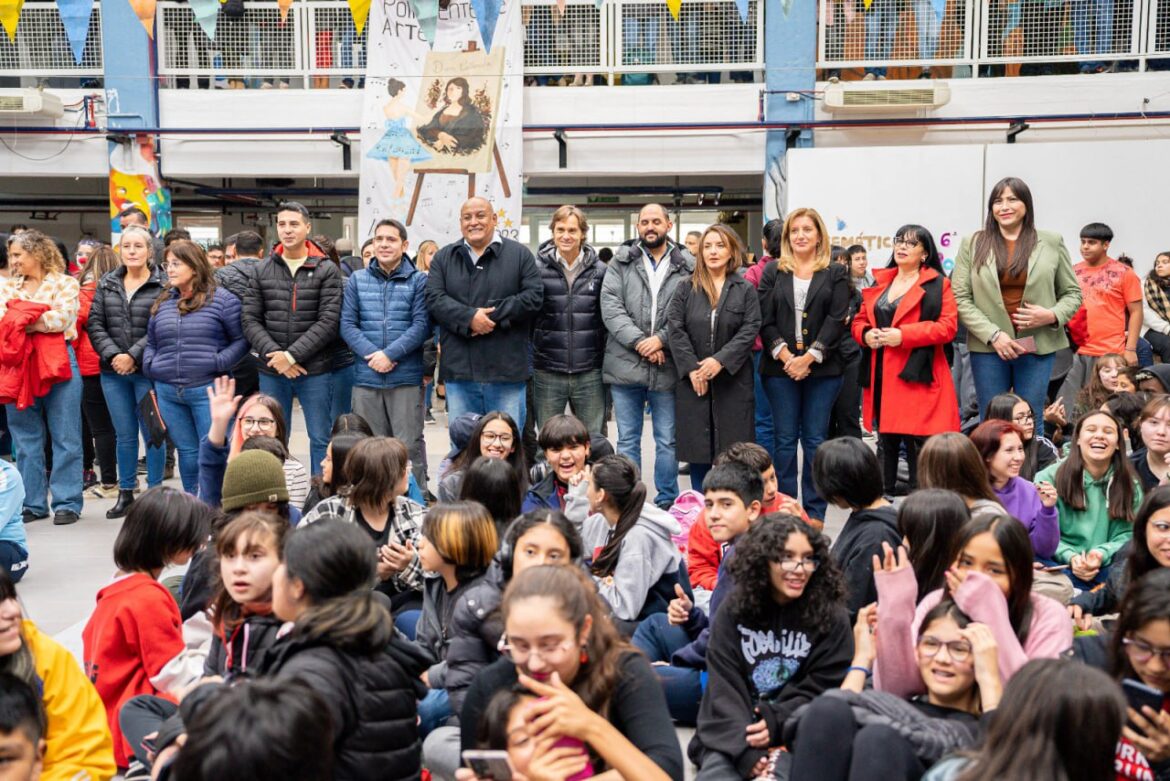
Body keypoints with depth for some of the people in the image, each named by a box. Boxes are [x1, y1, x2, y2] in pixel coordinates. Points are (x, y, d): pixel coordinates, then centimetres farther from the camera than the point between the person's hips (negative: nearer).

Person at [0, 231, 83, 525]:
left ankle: (67, 503, 7)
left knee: (64, 437, 1)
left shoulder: (65, 283, 1)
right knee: (25, 439, 9)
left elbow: (64, 318, -14)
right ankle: (31, 503, 17)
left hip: (57, 365, -4)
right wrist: (29, 322, -15)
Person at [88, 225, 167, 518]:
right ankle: (125, 493, 20)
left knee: (152, 433, 2)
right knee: (124, 435, 11)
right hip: (113, 372, 4)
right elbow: (95, 324, 5)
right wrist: (112, 355, -9)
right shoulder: (106, 284, 11)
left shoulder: (163, 285, -4)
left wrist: (133, 356, -16)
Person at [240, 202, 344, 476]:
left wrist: (292, 355, -15)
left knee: (321, 439, 5)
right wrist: (273, 354, -12)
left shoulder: (327, 270, -1)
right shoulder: (261, 271, 8)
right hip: (271, 371, 3)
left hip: (315, 370, -3)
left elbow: (329, 321, -9)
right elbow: (250, 319, 3)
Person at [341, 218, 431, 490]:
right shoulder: (357, 280, 11)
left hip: (406, 377, -3)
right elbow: (347, 324, 4)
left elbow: (421, 325, -6)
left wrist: (390, 354, -15)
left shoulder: (419, 280, 3)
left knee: (410, 445, -1)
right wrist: (372, 354, -11)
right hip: (366, 378, 3)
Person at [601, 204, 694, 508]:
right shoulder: (621, 262, 6)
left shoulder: (687, 267, 3)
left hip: (667, 367, -1)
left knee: (667, 440, 8)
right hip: (625, 365, 1)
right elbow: (610, 307, -4)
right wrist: (639, 341, -14)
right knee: (627, 440, 9)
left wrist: (661, 339, -16)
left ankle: (667, 502, 21)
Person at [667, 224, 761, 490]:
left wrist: (721, 360, -15)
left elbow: (750, 329, -4)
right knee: (697, 448, 5)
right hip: (693, 380, 1)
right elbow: (675, 328, -1)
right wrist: (691, 368, -11)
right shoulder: (685, 289, 6)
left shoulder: (745, 290, 5)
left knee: (732, 448, 0)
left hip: (733, 380, -1)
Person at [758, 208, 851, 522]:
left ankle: (814, 513, 9)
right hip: (780, 367, 1)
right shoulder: (773, 272, 9)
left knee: (815, 439, 3)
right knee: (785, 439, 4)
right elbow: (765, 320, 2)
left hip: (822, 368, -1)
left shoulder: (835, 273, 7)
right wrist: (785, 355, -10)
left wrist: (809, 357, -13)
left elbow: (837, 320, -3)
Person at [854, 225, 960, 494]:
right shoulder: (879, 282, 17)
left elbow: (948, 326, -10)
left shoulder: (937, 284, 0)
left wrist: (903, 335, -18)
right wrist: (866, 334, -3)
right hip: (882, 378, 6)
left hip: (917, 378, -5)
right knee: (886, 442, 12)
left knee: (918, 445, -7)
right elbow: (859, 320, 20)